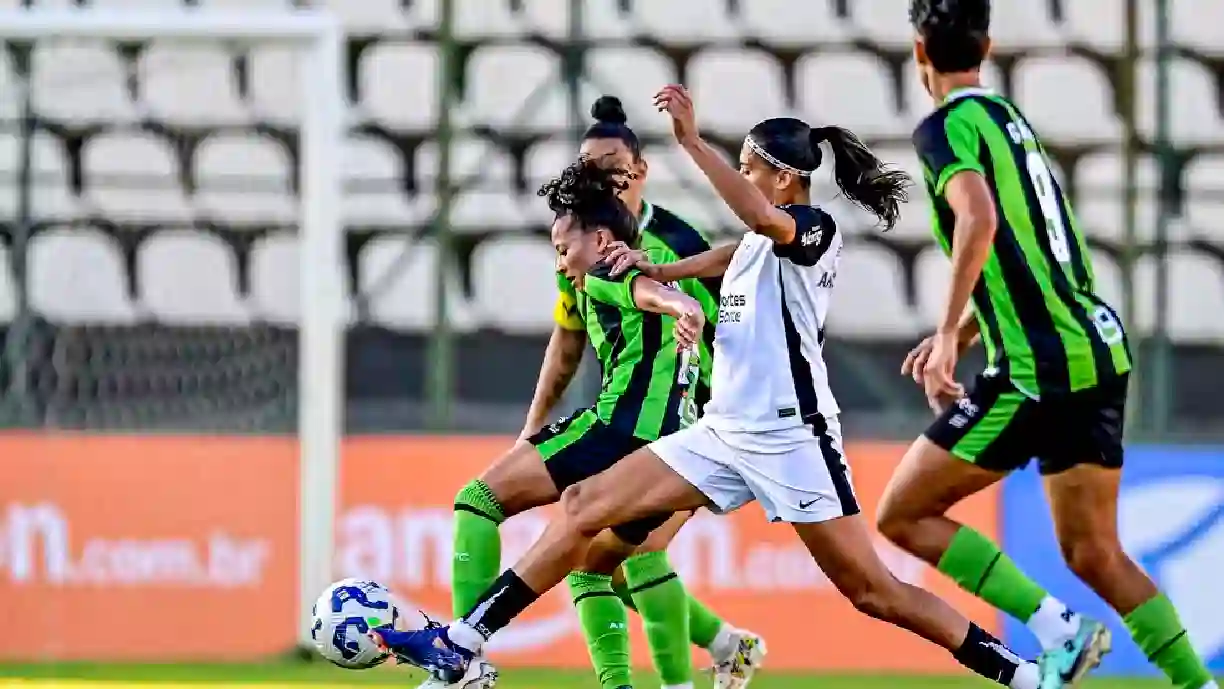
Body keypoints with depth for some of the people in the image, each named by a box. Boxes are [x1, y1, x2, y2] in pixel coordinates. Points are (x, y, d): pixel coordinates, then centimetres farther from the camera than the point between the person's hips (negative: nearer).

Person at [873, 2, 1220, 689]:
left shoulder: (948, 127, -7)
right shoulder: (1012, 119, 20)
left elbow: (979, 218, -26)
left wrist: (949, 335, -24)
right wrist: (959, 337, 26)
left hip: (1041, 368, -8)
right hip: (1100, 349, 8)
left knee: (903, 516, 0)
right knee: (1095, 554, 13)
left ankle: (1058, 628, -9)